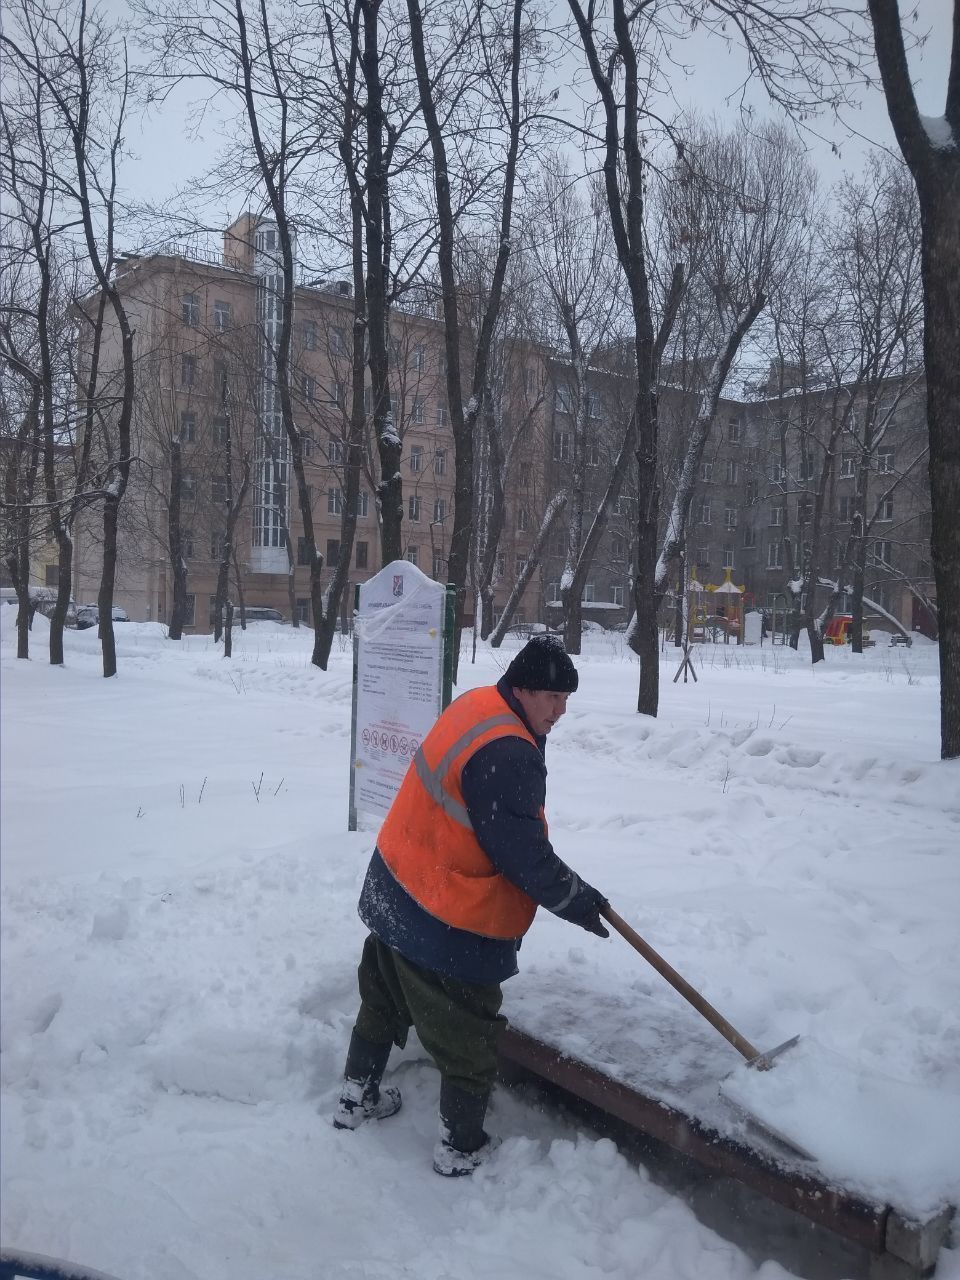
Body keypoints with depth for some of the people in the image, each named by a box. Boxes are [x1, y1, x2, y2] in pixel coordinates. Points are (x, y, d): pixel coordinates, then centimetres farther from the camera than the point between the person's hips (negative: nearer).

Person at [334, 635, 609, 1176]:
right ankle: (461, 1149, 30)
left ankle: (358, 1098, 49)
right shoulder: (505, 755, -30)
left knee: (385, 1003, 29)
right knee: (470, 1041, 11)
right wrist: (577, 900, -12)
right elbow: (522, 854, -25)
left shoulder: (476, 705, -1)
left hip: (394, 896, 10)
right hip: (447, 929, -10)